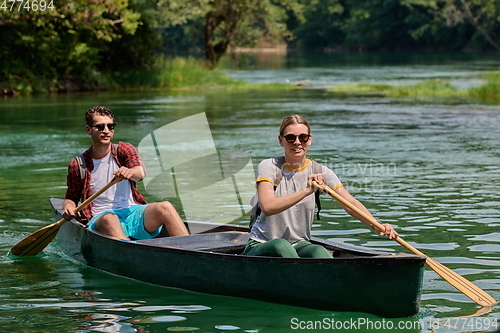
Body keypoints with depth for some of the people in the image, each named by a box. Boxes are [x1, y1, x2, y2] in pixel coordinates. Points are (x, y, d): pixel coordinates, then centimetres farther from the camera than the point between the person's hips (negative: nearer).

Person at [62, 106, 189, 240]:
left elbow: (141, 172, -12)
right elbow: (71, 198, 22)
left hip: (132, 212, 2)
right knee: (109, 219, -39)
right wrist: (68, 207, -4)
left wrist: (130, 172, -38)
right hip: (100, 219, -2)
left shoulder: (124, 150, 10)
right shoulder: (78, 165, 9)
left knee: (165, 207, -28)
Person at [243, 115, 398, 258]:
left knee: (319, 252, -31)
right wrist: (306, 191, -38)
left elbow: (350, 203, -12)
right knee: (281, 246, -37)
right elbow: (267, 207, -28)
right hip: (261, 247, -3)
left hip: (299, 246, 3)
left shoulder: (319, 172, 1)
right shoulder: (269, 167, -9)